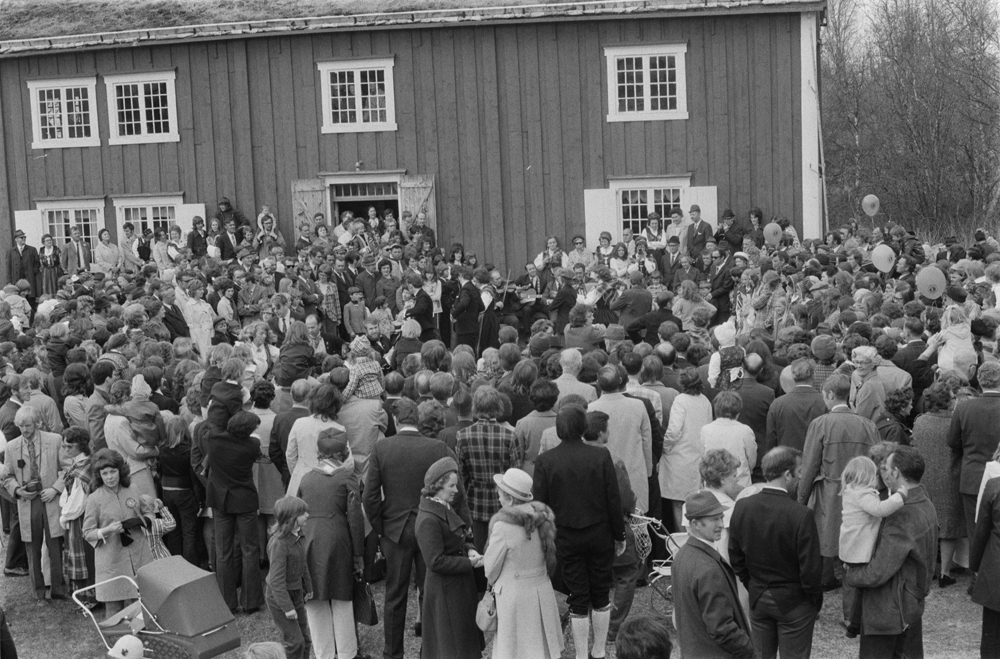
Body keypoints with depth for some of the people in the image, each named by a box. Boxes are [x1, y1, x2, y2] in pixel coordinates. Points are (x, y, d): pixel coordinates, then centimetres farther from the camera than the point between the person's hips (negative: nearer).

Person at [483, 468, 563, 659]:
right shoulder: (542, 518, -1)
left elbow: (491, 566, -9)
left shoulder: (503, 525, -19)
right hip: (542, 591, 6)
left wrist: (494, 583, 11)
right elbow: (548, 554, 7)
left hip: (514, 594, -6)